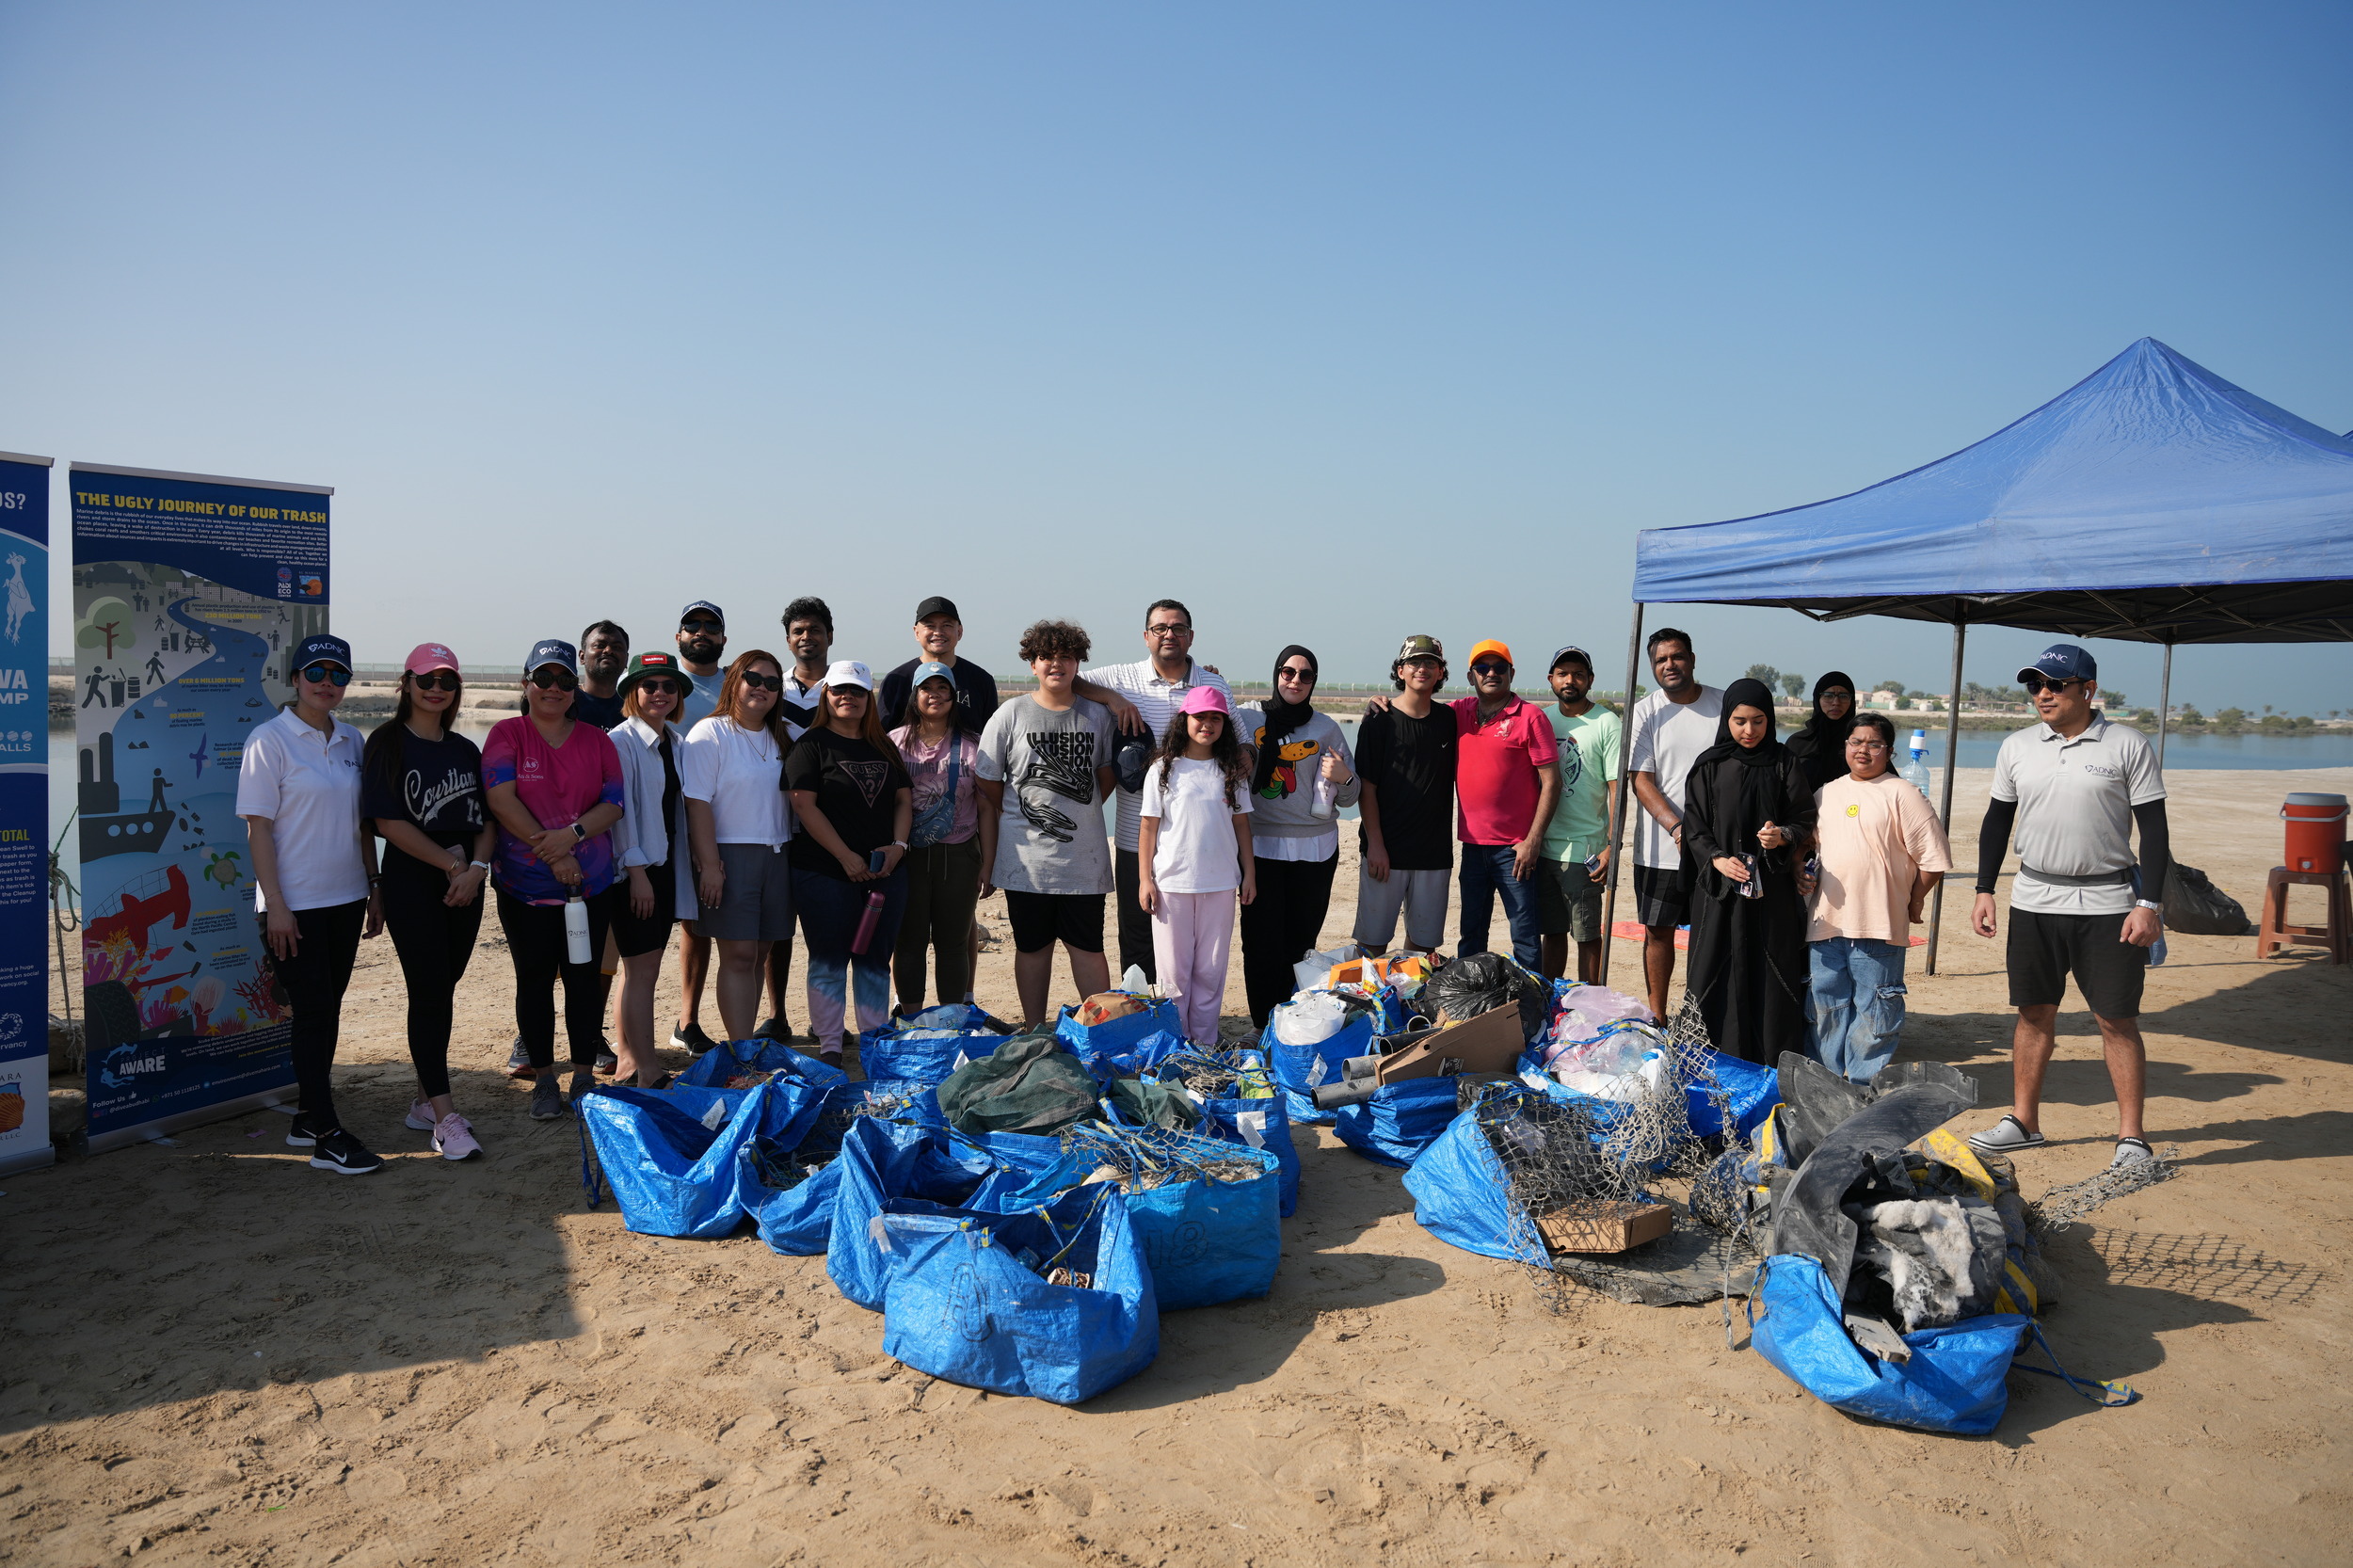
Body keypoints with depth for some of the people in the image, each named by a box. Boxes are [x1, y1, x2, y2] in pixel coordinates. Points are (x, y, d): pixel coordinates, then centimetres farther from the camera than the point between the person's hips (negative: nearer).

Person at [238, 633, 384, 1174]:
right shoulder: (271, 739, -8)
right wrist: (275, 904, -15)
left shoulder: (351, 740, 10)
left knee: (328, 1010, 12)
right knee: (312, 1013, -5)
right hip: (294, 904, -6)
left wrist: (374, 887, 13)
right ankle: (326, 1137, 0)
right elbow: (258, 826, -10)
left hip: (345, 898, 6)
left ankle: (307, 1117, 24)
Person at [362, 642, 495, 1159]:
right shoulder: (388, 744, -2)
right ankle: (446, 1117, -6)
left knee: (444, 989, 9)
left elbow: (487, 819, 10)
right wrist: (451, 863, -12)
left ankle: (426, 1099, 20)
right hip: (411, 882, -5)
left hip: (465, 884, 5)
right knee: (427, 991, -7)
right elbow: (389, 821, -10)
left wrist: (475, 868, -7)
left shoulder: (465, 750, 14)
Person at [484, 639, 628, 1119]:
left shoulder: (597, 740, 7)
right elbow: (501, 800, -11)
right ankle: (544, 1081, 17)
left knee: (584, 976, 6)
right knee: (535, 979, 5)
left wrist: (572, 834, -17)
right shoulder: (507, 734, -1)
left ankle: (585, 1077, 17)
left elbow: (614, 803, 1)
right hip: (524, 885, -2)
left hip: (592, 881, 2)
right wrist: (552, 855, -14)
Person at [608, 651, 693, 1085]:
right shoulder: (622, 741, -10)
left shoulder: (678, 741, 12)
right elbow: (620, 808, -13)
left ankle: (627, 1062, 23)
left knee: (640, 969, 13)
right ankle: (648, 1076, -2)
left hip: (663, 864, 7)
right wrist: (637, 872, -16)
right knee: (642, 970, -6)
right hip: (632, 867, -7)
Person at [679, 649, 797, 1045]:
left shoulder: (782, 740, 15)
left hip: (776, 858, 6)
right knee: (738, 956, -7)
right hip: (730, 856, -6)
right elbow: (698, 803, -12)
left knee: (758, 955, 8)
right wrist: (709, 864, -17)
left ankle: (744, 1041, 16)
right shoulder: (710, 734, -5)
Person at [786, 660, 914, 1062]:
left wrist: (898, 845, -3)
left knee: (875, 960, 9)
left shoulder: (883, 747, 14)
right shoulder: (811, 745, -2)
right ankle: (829, 1046, 9)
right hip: (825, 873, -4)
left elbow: (904, 799, 15)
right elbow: (804, 805, -11)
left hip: (884, 871, 5)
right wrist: (846, 857, -14)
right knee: (829, 961, 1)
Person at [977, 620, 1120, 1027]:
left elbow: (1108, 773, 17)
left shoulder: (1097, 714, 6)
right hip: (1026, 856, -1)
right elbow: (987, 785, 3)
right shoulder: (1010, 715, 0)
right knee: (1032, 947, 8)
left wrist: (1077, 814, 10)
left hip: (1084, 854, 1)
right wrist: (1019, 825, 5)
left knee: (1087, 947, 4)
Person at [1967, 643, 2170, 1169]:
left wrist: (2149, 903, -11)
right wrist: (1984, 890, 7)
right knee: (2034, 1013, 11)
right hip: (2033, 902, 4)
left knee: (2118, 1020, -1)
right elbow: (1997, 821, 14)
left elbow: (2154, 828, -4)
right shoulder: (2016, 747, 7)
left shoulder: (2127, 745, -4)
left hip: (2107, 904, -3)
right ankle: (2023, 1121, 21)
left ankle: (2131, 1136, 8)